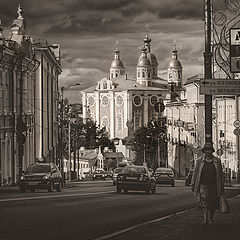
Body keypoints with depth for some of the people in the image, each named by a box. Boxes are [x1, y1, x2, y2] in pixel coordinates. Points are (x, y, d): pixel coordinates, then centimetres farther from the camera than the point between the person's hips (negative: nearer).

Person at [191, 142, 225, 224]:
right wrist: (193, 185, 6)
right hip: (203, 185, -1)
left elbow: (221, 174, 11)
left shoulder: (217, 161, 7)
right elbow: (195, 173, 8)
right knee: (203, 201, -16)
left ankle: (210, 218, 21)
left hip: (214, 186, 2)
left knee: (213, 204, 5)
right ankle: (205, 219, -18)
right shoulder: (199, 161, 5)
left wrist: (222, 186, 9)